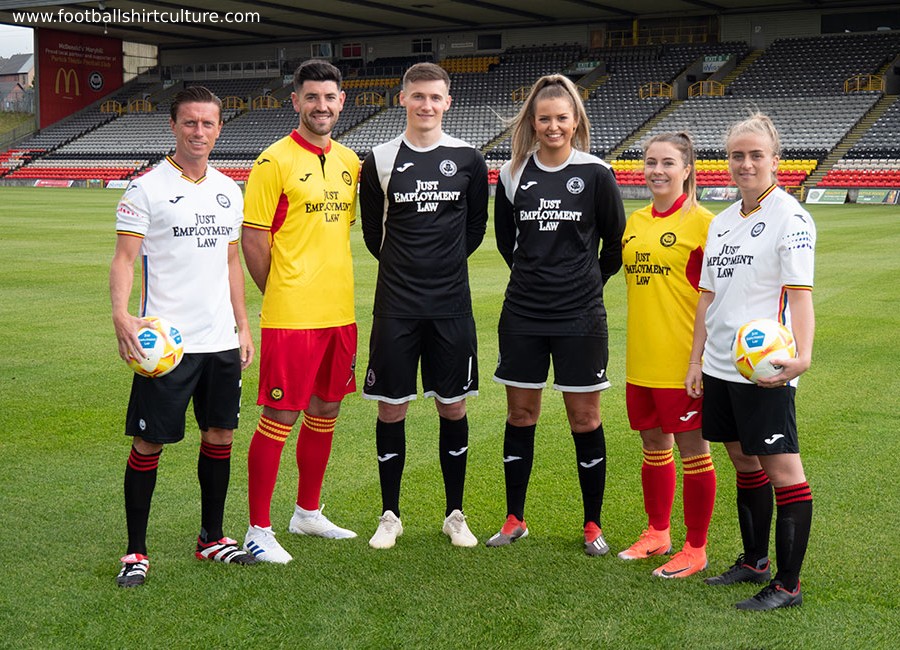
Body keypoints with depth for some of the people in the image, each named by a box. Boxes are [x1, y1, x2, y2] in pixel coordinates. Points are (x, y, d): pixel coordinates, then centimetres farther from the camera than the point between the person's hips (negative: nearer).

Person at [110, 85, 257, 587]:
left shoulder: (229, 190, 12)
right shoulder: (146, 188, -6)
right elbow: (124, 258, -11)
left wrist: (243, 325, 15)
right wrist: (121, 313, -27)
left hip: (221, 339, 6)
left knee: (220, 436, 11)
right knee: (149, 443, -1)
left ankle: (212, 538, 26)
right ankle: (136, 552, 11)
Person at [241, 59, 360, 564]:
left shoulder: (349, 161, 11)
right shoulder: (275, 161, -9)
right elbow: (253, 238, -9)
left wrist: (330, 288, 13)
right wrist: (282, 294, -4)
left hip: (340, 312, 7)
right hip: (291, 315, -7)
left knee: (326, 411, 15)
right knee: (280, 417, -3)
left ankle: (308, 513, 30)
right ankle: (259, 530, 8)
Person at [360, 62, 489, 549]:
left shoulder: (468, 159, 2)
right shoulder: (379, 161, 1)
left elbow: (476, 227, 12)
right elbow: (372, 231, 11)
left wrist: (445, 264, 11)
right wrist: (404, 266, 12)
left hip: (452, 306, 1)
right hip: (395, 306, 0)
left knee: (453, 408, 7)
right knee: (391, 409, 3)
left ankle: (455, 514, 21)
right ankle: (390, 515, 18)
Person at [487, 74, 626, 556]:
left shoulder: (595, 174, -4)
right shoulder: (513, 174, 3)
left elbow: (615, 242, 5)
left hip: (580, 316, -2)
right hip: (523, 313, 2)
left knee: (585, 419, 3)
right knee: (520, 414, 9)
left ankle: (593, 524, 18)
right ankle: (514, 519, 22)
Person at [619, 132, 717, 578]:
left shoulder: (701, 222, -7)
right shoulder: (635, 221, 10)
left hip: (683, 359, -6)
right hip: (641, 358, 6)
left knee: (692, 448, 3)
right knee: (653, 445, 16)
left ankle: (695, 548, 15)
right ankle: (657, 534, 32)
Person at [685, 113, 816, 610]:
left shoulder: (789, 218, -8)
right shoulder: (722, 222, 15)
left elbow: (800, 294, -16)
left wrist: (802, 354, -30)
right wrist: (696, 358, 16)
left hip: (764, 369, -8)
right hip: (720, 366, 8)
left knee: (781, 467, -4)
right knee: (743, 462, 16)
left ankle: (788, 584, 4)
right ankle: (754, 561, 30)